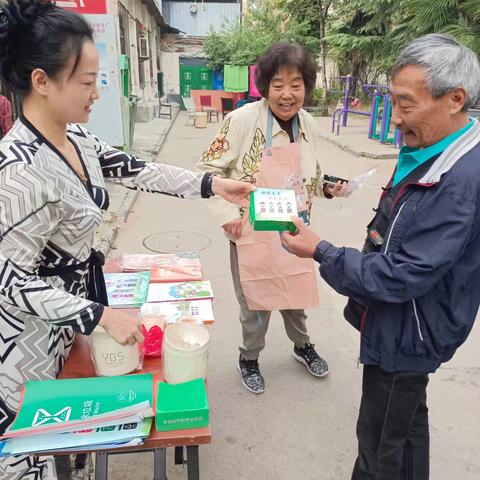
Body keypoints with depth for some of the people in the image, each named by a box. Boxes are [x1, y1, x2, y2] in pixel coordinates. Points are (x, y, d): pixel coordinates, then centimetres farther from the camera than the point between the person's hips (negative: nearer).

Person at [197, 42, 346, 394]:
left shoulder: (308, 124, -2)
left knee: (296, 292, 22)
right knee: (256, 301, 11)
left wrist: (326, 188, -3)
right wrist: (227, 214, -16)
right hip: (252, 234, -4)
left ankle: (302, 345, 51)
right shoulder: (244, 120, -19)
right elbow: (209, 169, -11)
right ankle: (249, 358, 40)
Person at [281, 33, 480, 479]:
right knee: (408, 419, 29)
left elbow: (404, 277, -29)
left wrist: (321, 252, -21)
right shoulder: (428, 149, 1)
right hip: (400, 324, 9)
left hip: (407, 334, -9)